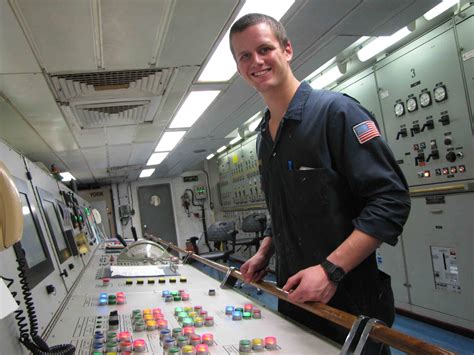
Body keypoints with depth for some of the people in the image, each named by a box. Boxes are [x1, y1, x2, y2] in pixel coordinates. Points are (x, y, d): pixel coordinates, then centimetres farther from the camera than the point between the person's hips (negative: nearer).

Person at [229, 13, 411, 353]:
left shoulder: (335, 110, -13)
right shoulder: (264, 137, 10)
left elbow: (391, 199, -19)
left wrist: (331, 269, -25)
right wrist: (264, 253, 8)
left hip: (347, 298, -7)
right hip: (294, 295, 7)